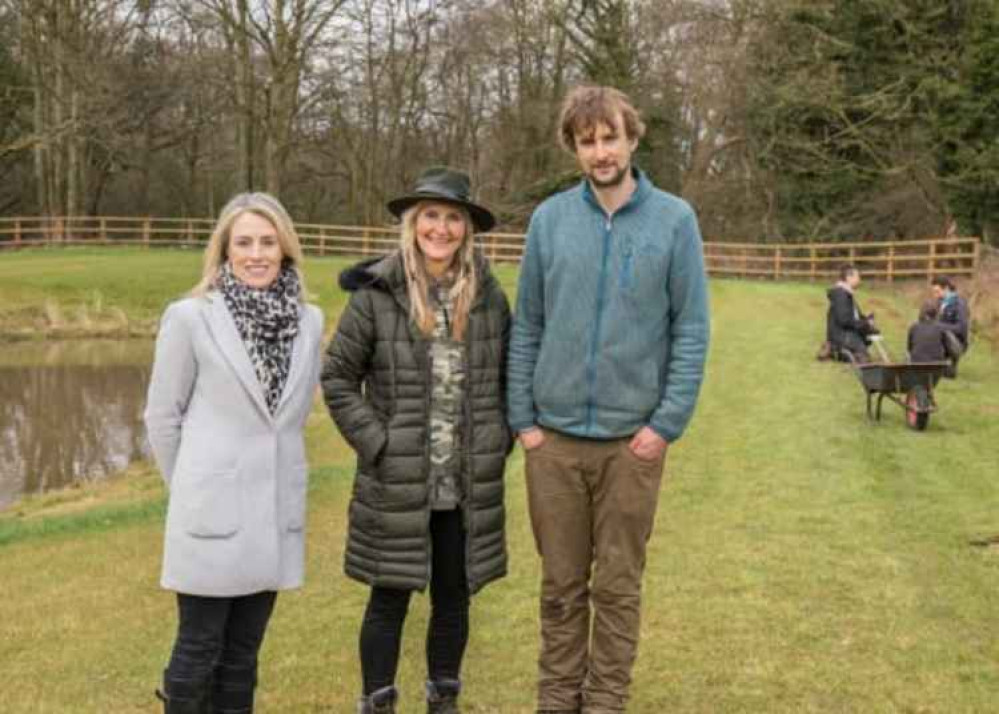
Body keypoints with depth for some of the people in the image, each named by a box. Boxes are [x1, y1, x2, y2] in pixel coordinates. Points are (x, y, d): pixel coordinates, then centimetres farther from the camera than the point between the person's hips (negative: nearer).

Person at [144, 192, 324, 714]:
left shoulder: (309, 321, 4)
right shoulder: (190, 317, -9)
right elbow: (162, 416, -1)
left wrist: (272, 471, 12)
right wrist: (192, 489, 6)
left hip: (276, 512, 4)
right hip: (212, 512, -4)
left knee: (242, 653, 14)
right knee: (198, 652, 5)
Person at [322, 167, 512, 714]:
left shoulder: (487, 297, 3)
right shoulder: (377, 295, -8)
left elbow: (507, 377, 14)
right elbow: (337, 377, -4)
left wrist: (499, 441, 4)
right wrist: (375, 443, -9)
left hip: (468, 487, 3)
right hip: (397, 485, -3)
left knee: (454, 599, 14)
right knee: (389, 601, 5)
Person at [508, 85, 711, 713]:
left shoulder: (674, 220, -3)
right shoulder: (549, 219, 2)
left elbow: (692, 330, -3)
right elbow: (527, 327, 5)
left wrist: (668, 422, -9)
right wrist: (523, 419, 0)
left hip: (634, 438, -1)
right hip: (555, 436, 2)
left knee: (618, 586, 9)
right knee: (561, 583, 12)